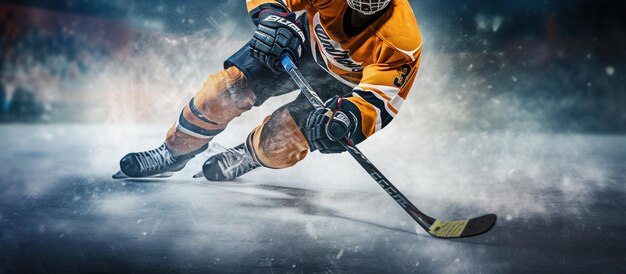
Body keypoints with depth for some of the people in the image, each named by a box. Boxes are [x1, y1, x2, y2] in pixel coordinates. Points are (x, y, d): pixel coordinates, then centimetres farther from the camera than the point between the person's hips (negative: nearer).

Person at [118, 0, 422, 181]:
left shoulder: (403, 42, -38)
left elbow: (380, 98, -43)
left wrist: (349, 116, -64)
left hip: (344, 84, -2)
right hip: (304, 42, 2)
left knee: (279, 143, -17)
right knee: (226, 89, -11)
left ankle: (248, 156, 23)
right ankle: (174, 153, 15)